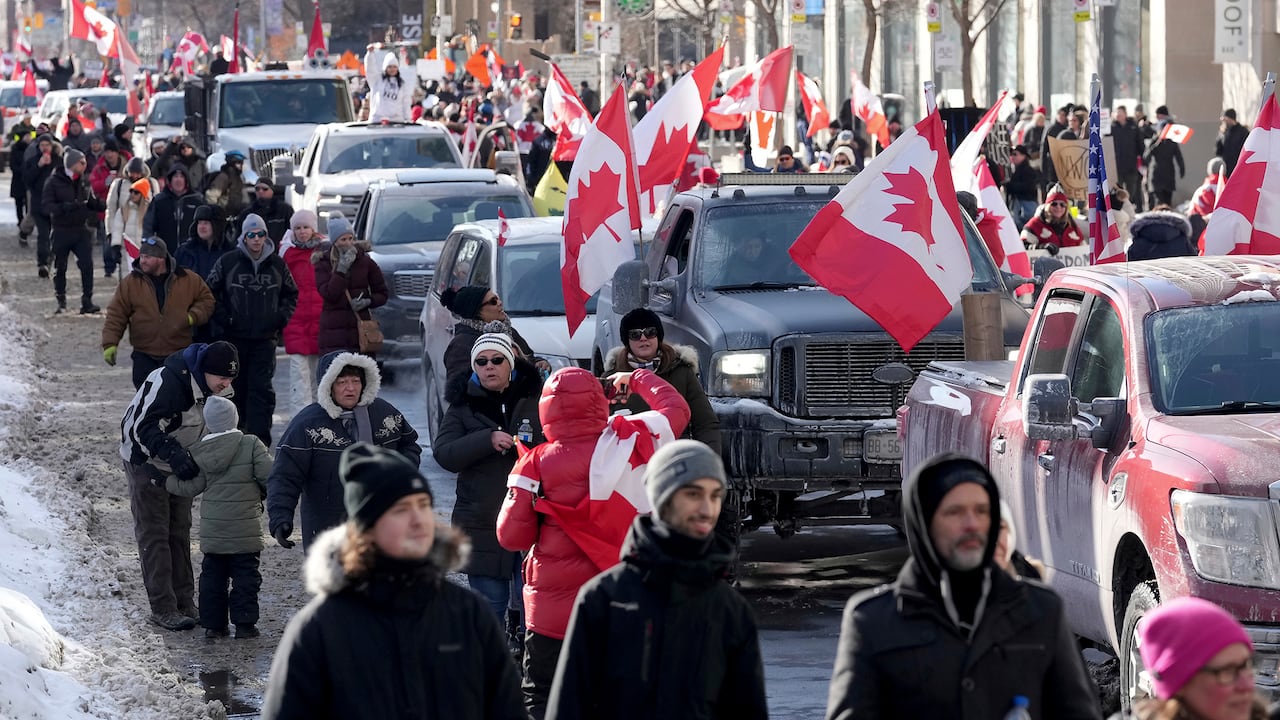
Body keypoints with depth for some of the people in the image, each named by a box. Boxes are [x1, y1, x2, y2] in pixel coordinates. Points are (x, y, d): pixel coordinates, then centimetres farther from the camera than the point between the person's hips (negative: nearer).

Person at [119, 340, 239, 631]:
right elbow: (145, 427, -35)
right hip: (146, 459, -8)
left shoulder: (212, 387, -6)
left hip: (180, 462, 8)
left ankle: (184, 601, 18)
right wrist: (174, 455, -46)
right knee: (154, 534, -6)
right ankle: (163, 608, -5)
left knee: (180, 531, 11)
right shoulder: (167, 381, -33)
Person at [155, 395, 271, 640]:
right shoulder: (251, 445, -10)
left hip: (212, 528, 3)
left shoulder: (199, 452, -2)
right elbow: (268, 475, -12)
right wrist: (267, 493, 9)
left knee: (212, 574, 13)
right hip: (245, 528, -3)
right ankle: (244, 624, 1)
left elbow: (191, 486, 3)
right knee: (245, 575, 4)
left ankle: (212, 624, 14)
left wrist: (166, 482, 20)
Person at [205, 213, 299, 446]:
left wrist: (281, 316, 3)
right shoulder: (227, 262, -2)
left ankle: (260, 441, -9)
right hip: (234, 337, -1)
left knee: (262, 389, -6)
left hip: (265, 339, 1)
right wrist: (223, 318, -5)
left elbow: (291, 294, 19)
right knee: (236, 388, 7)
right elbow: (211, 292, 5)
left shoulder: (277, 265, 5)